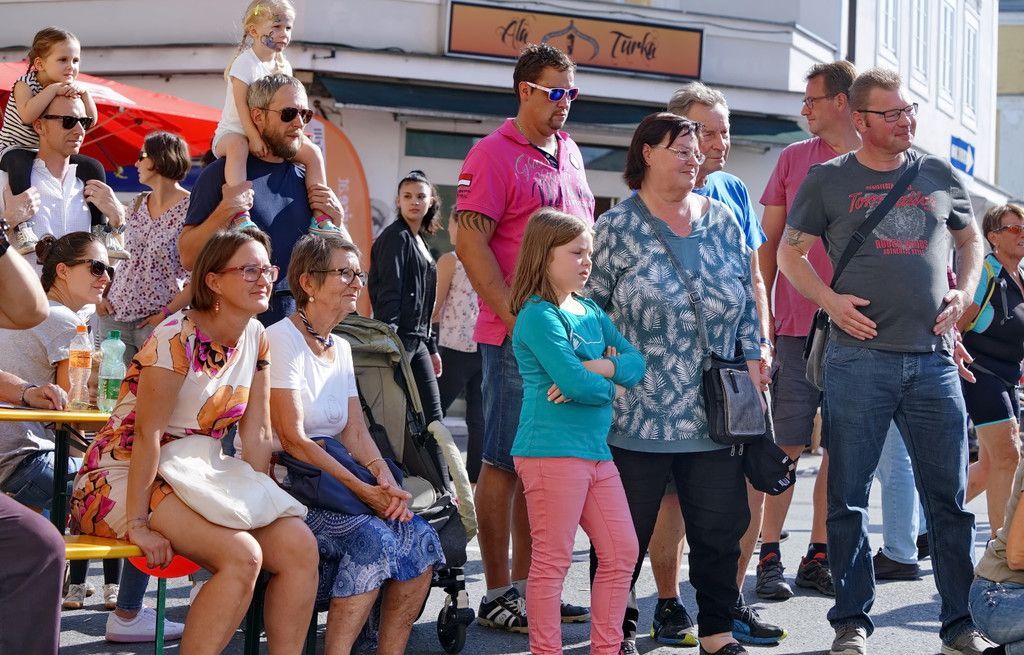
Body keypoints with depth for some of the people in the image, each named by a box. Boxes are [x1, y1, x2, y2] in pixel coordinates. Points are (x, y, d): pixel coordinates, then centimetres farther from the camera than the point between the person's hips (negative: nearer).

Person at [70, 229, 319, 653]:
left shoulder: (256, 337, 5)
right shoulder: (178, 338, -18)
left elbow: (256, 434, 5)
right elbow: (148, 433, -21)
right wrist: (138, 524, -23)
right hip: (123, 480, -8)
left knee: (299, 546, -11)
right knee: (242, 555, -28)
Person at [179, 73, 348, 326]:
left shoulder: (306, 180, 13)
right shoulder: (222, 174, -1)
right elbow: (188, 258, -6)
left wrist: (336, 222, 0)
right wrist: (224, 212, -18)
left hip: (298, 318, 4)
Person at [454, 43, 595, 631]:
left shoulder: (569, 152, 15)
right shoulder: (494, 153, -8)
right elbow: (470, 241, -14)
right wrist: (516, 317, -19)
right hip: (516, 334, -7)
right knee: (504, 462, -1)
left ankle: (528, 586, 20)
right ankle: (497, 594, 7)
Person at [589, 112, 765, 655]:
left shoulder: (722, 220, 10)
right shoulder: (617, 227, -2)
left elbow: (746, 300, 15)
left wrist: (752, 359, 7)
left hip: (715, 416, 4)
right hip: (636, 418, -4)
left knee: (721, 528, 8)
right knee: (625, 534, 5)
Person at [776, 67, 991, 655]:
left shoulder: (941, 177, 12)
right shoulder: (829, 180, 5)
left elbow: (971, 239, 26)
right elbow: (791, 252, 10)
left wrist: (964, 294, 8)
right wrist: (830, 300, -6)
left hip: (933, 358, 2)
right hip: (859, 357, -2)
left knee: (949, 496, 4)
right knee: (849, 496, 1)